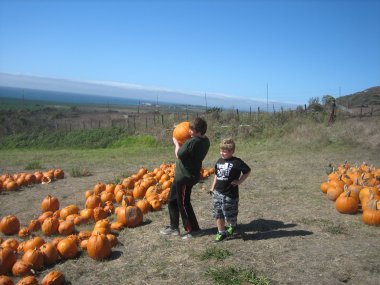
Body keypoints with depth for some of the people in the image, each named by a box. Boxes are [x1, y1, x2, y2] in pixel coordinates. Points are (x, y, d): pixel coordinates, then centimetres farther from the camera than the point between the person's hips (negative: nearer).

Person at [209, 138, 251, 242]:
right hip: (217, 192, 5)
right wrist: (212, 188, 15)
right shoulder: (219, 161, 6)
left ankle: (233, 226, 37)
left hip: (230, 194, -5)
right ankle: (221, 232, 18)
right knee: (218, 214, 5)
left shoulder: (237, 162, -10)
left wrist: (239, 181, -8)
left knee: (230, 214, 7)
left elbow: (247, 171, -1)